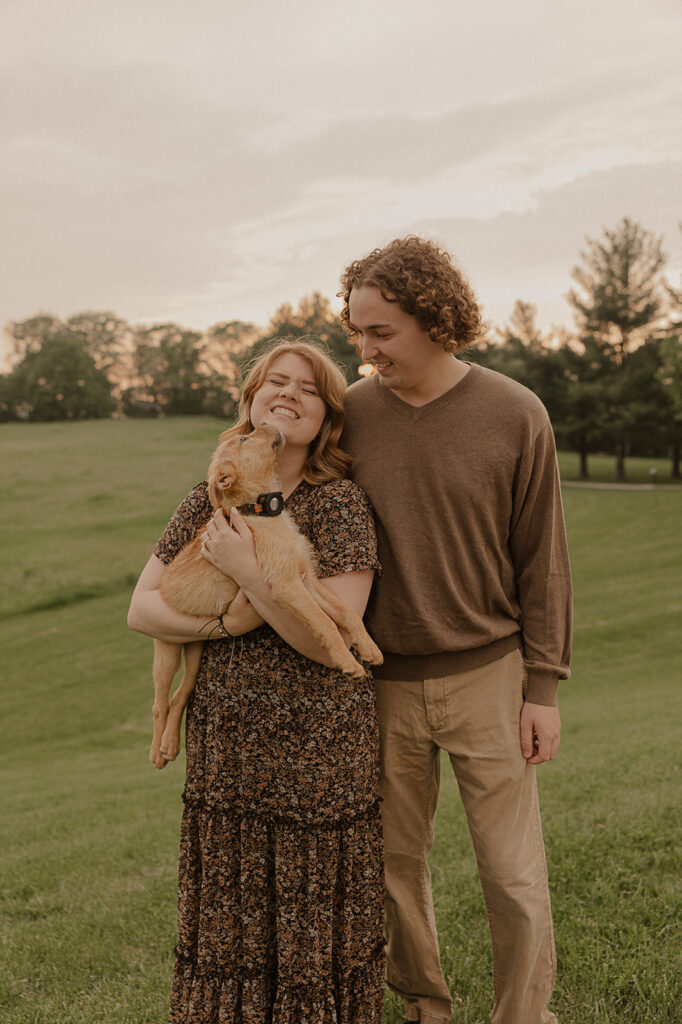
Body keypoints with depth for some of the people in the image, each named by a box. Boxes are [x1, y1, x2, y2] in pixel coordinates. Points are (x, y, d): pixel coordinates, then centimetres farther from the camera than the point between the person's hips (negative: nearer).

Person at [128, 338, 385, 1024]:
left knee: (311, 931, 10)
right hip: (223, 753, 4)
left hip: (317, 757, -4)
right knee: (226, 924, 16)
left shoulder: (342, 504, -10)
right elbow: (142, 608, 3)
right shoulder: (210, 499, 4)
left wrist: (245, 568, -21)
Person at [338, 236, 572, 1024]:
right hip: (384, 683, 3)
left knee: (514, 877, 5)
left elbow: (541, 559, -3)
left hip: (486, 676, -2)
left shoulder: (515, 416, -9)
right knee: (394, 863, 15)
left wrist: (543, 688, -4)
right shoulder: (350, 414, -3)